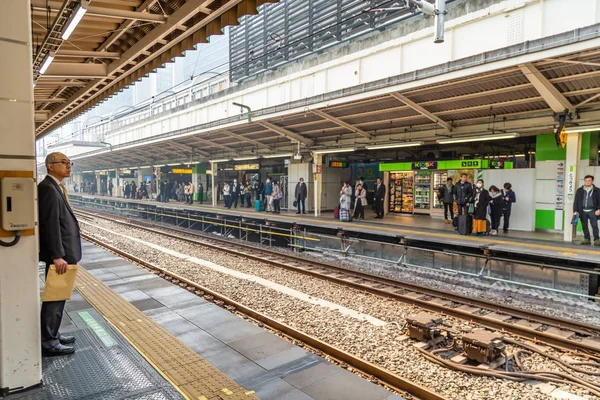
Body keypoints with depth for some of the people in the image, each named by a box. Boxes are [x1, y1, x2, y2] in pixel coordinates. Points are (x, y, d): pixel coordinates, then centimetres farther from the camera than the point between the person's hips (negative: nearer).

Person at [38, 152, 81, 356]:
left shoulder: (56, 187, 14)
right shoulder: (48, 188, -17)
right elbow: (50, 225, -23)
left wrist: (61, 253, 18)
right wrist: (57, 256, -25)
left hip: (61, 252, 10)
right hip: (58, 255, -10)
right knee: (54, 297, -1)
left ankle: (52, 334, 31)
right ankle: (49, 343, 9)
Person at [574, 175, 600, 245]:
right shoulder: (579, 190, 9)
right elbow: (576, 201, 8)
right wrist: (575, 211, 0)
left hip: (592, 211, -2)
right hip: (583, 211, 2)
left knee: (594, 225, -6)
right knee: (584, 226, 6)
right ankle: (586, 239, 14)